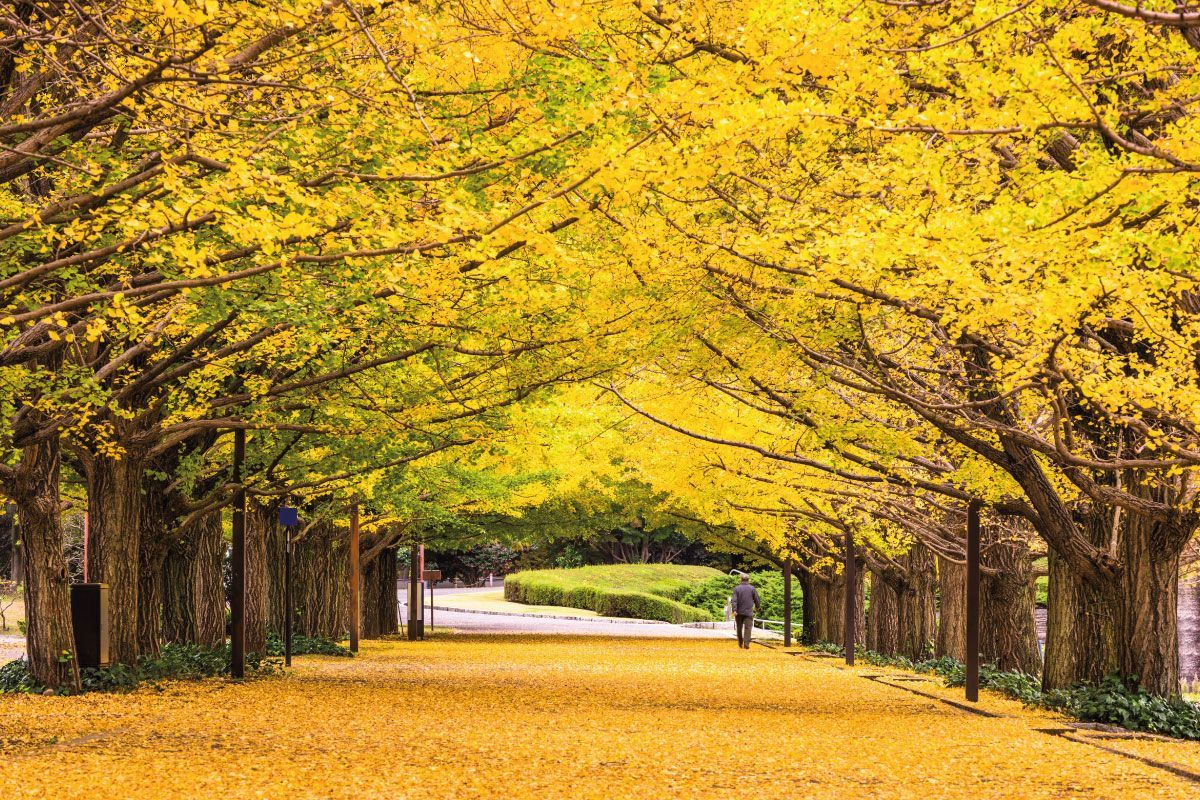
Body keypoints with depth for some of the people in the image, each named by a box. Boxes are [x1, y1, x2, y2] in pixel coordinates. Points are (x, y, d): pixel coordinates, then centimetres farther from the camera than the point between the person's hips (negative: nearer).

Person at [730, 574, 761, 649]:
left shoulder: (736, 588, 0)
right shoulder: (752, 589, 0)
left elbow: (734, 600, -11)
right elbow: (757, 600, 6)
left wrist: (734, 610, -17)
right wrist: (758, 607, 23)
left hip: (739, 612, 1)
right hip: (748, 612, -1)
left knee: (739, 628, 15)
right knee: (748, 628, -4)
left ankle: (740, 643, 26)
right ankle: (746, 643, -16)